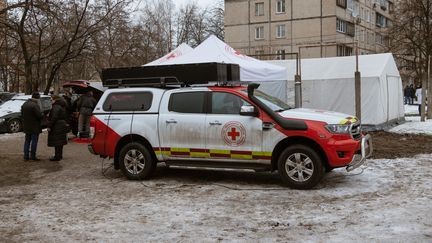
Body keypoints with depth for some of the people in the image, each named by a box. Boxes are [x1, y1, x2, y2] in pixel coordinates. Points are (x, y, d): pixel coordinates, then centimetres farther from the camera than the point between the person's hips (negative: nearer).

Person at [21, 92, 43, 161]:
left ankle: (26, 156, 18)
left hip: (26, 126, 8)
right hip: (34, 127, -8)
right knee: (34, 141, 1)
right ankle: (32, 156, 4)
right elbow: (39, 115, -23)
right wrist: (43, 115, -3)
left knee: (27, 141, 16)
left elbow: (22, 114, 12)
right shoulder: (35, 105, -21)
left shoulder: (24, 104, 7)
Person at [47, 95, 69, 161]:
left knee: (57, 142, -6)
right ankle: (59, 155, 25)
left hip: (57, 127, -10)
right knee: (60, 142, 16)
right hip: (62, 125, 10)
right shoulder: (62, 107, 15)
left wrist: (49, 126, -18)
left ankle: (57, 157, -4)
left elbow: (54, 118, -22)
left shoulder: (56, 107, -16)